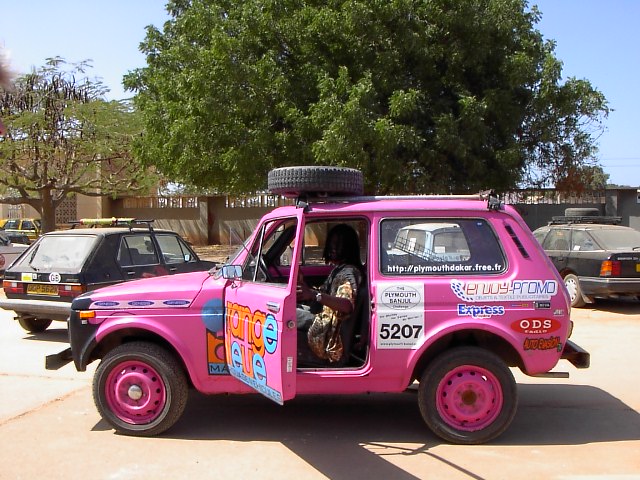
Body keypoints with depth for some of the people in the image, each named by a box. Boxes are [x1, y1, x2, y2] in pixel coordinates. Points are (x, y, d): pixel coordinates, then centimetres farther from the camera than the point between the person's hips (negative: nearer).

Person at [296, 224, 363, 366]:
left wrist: (314, 294, -45)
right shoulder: (338, 269, 17)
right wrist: (307, 289, 7)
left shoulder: (349, 272, -14)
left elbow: (347, 305, -33)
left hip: (331, 341, -11)